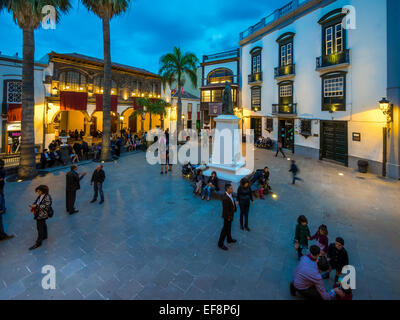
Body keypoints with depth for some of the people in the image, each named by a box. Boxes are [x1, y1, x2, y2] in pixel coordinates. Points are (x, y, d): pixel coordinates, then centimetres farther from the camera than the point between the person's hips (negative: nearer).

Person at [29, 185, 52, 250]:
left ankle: (38, 243, 6)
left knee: (40, 227, -3)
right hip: (38, 214, 9)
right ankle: (44, 236, 42)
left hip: (42, 215, -9)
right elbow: (36, 202, 16)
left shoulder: (47, 197, -22)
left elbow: (46, 206, -25)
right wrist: (33, 206, -3)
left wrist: (36, 206, -25)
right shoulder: (40, 196, 4)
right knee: (43, 225, 24)